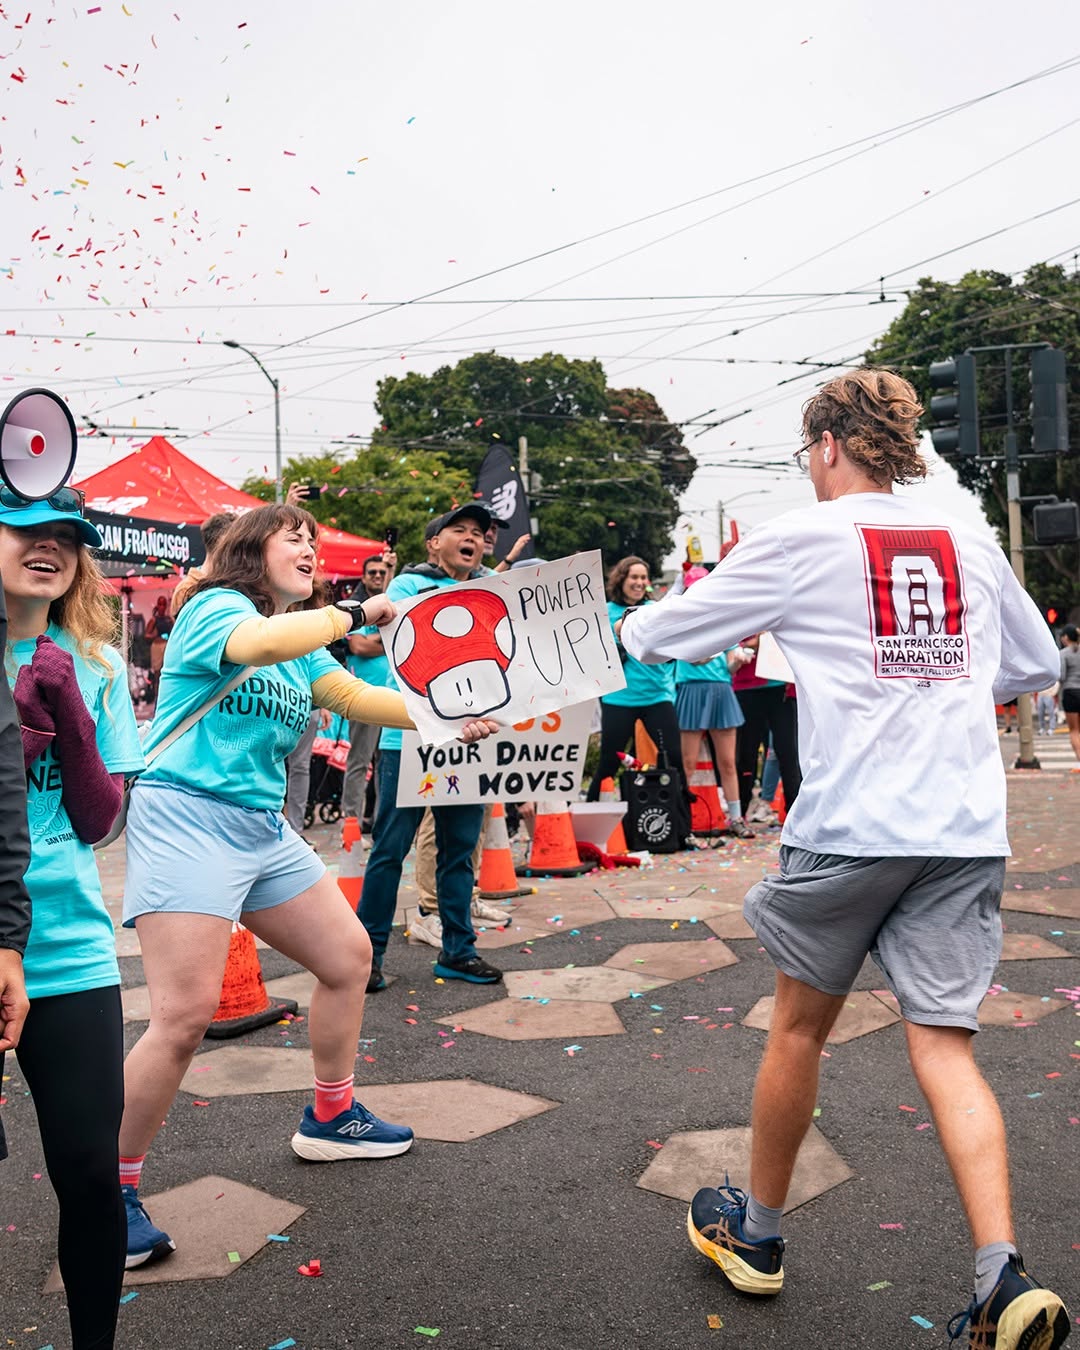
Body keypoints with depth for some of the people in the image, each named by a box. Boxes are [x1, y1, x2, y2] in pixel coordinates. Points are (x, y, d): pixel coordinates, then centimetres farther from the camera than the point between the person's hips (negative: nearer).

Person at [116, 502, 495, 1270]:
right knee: (186, 1013, -15)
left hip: (264, 829, 9)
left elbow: (355, 697, 6)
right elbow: (260, 644, -31)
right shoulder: (215, 607, -8)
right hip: (187, 817, -9)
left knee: (348, 956, 13)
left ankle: (331, 1118, 31)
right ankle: (112, 1188, 3)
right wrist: (354, 614, -21)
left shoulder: (302, 642, 18)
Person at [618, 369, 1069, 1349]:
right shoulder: (971, 544, 11)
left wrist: (629, 625, 26)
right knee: (944, 1046, 7)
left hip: (848, 824, -4)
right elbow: (1037, 667, 25)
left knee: (801, 1024, 13)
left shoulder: (801, 539, -2)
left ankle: (756, 1233, 30)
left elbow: (659, 635, 4)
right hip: (966, 829, 4)